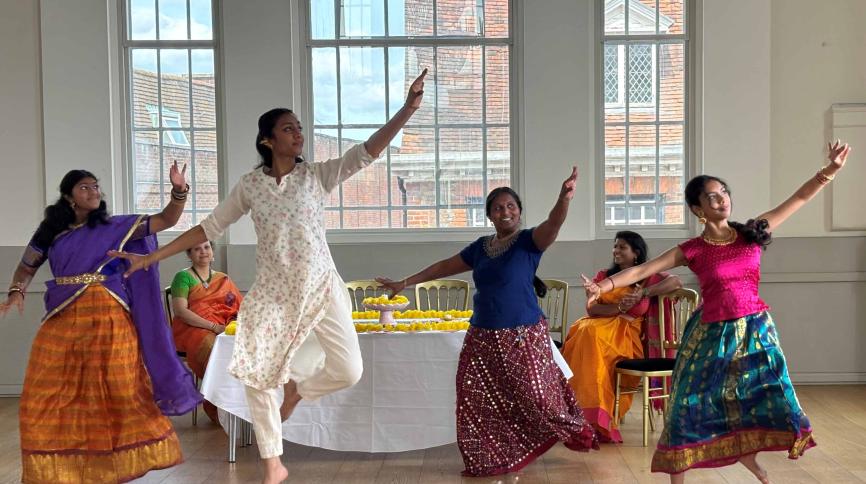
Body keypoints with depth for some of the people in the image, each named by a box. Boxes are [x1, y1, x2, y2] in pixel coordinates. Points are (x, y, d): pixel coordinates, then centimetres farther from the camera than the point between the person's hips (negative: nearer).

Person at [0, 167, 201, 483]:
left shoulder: (116, 227, 3)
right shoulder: (51, 231, 7)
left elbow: (166, 220, -2)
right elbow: (27, 268, 17)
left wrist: (179, 191, -18)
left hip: (109, 319, -1)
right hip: (63, 321, 2)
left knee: (120, 391, 3)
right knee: (50, 394, 6)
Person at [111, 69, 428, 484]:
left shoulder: (318, 175, -3)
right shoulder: (249, 185, 1)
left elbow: (367, 151, -15)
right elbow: (209, 228, 6)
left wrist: (408, 108, -25)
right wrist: (153, 256, 4)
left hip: (321, 287, 0)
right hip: (271, 292, 1)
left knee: (348, 371, -6)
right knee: (257, 375, 1)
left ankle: (296, 386, 28)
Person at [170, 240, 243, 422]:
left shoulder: (223, 279, 19)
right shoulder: (183, 277, 4)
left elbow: (242, 306, 13)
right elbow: (180, 310, -9)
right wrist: (214, 327, -17)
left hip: (222, 329, 4)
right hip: (192, 329, -4)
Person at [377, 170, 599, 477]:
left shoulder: (529, 241, -5)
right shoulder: (481, 247, 10)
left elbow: (553, 224, -26)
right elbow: (445, 266, 19)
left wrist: (564, 199, -47)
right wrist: (405, 283, 23)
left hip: (524, 336, -5)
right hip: (483, 337, 5)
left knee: (536, 396, 0)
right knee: (478, 401, 6)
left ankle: (578, 432, 28)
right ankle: (487, 460, 22)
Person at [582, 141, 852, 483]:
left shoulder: (752, 233, 0)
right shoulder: (692, 250, -8)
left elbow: (799, 198, 1)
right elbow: (642, 270, -12)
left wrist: (831, 169, -7)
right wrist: (604, 286, -23)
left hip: (755, 329, 3)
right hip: (713, 334, -3)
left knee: (762, 394, 12)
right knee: (691, 402, 0)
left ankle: (747, 453, 40)